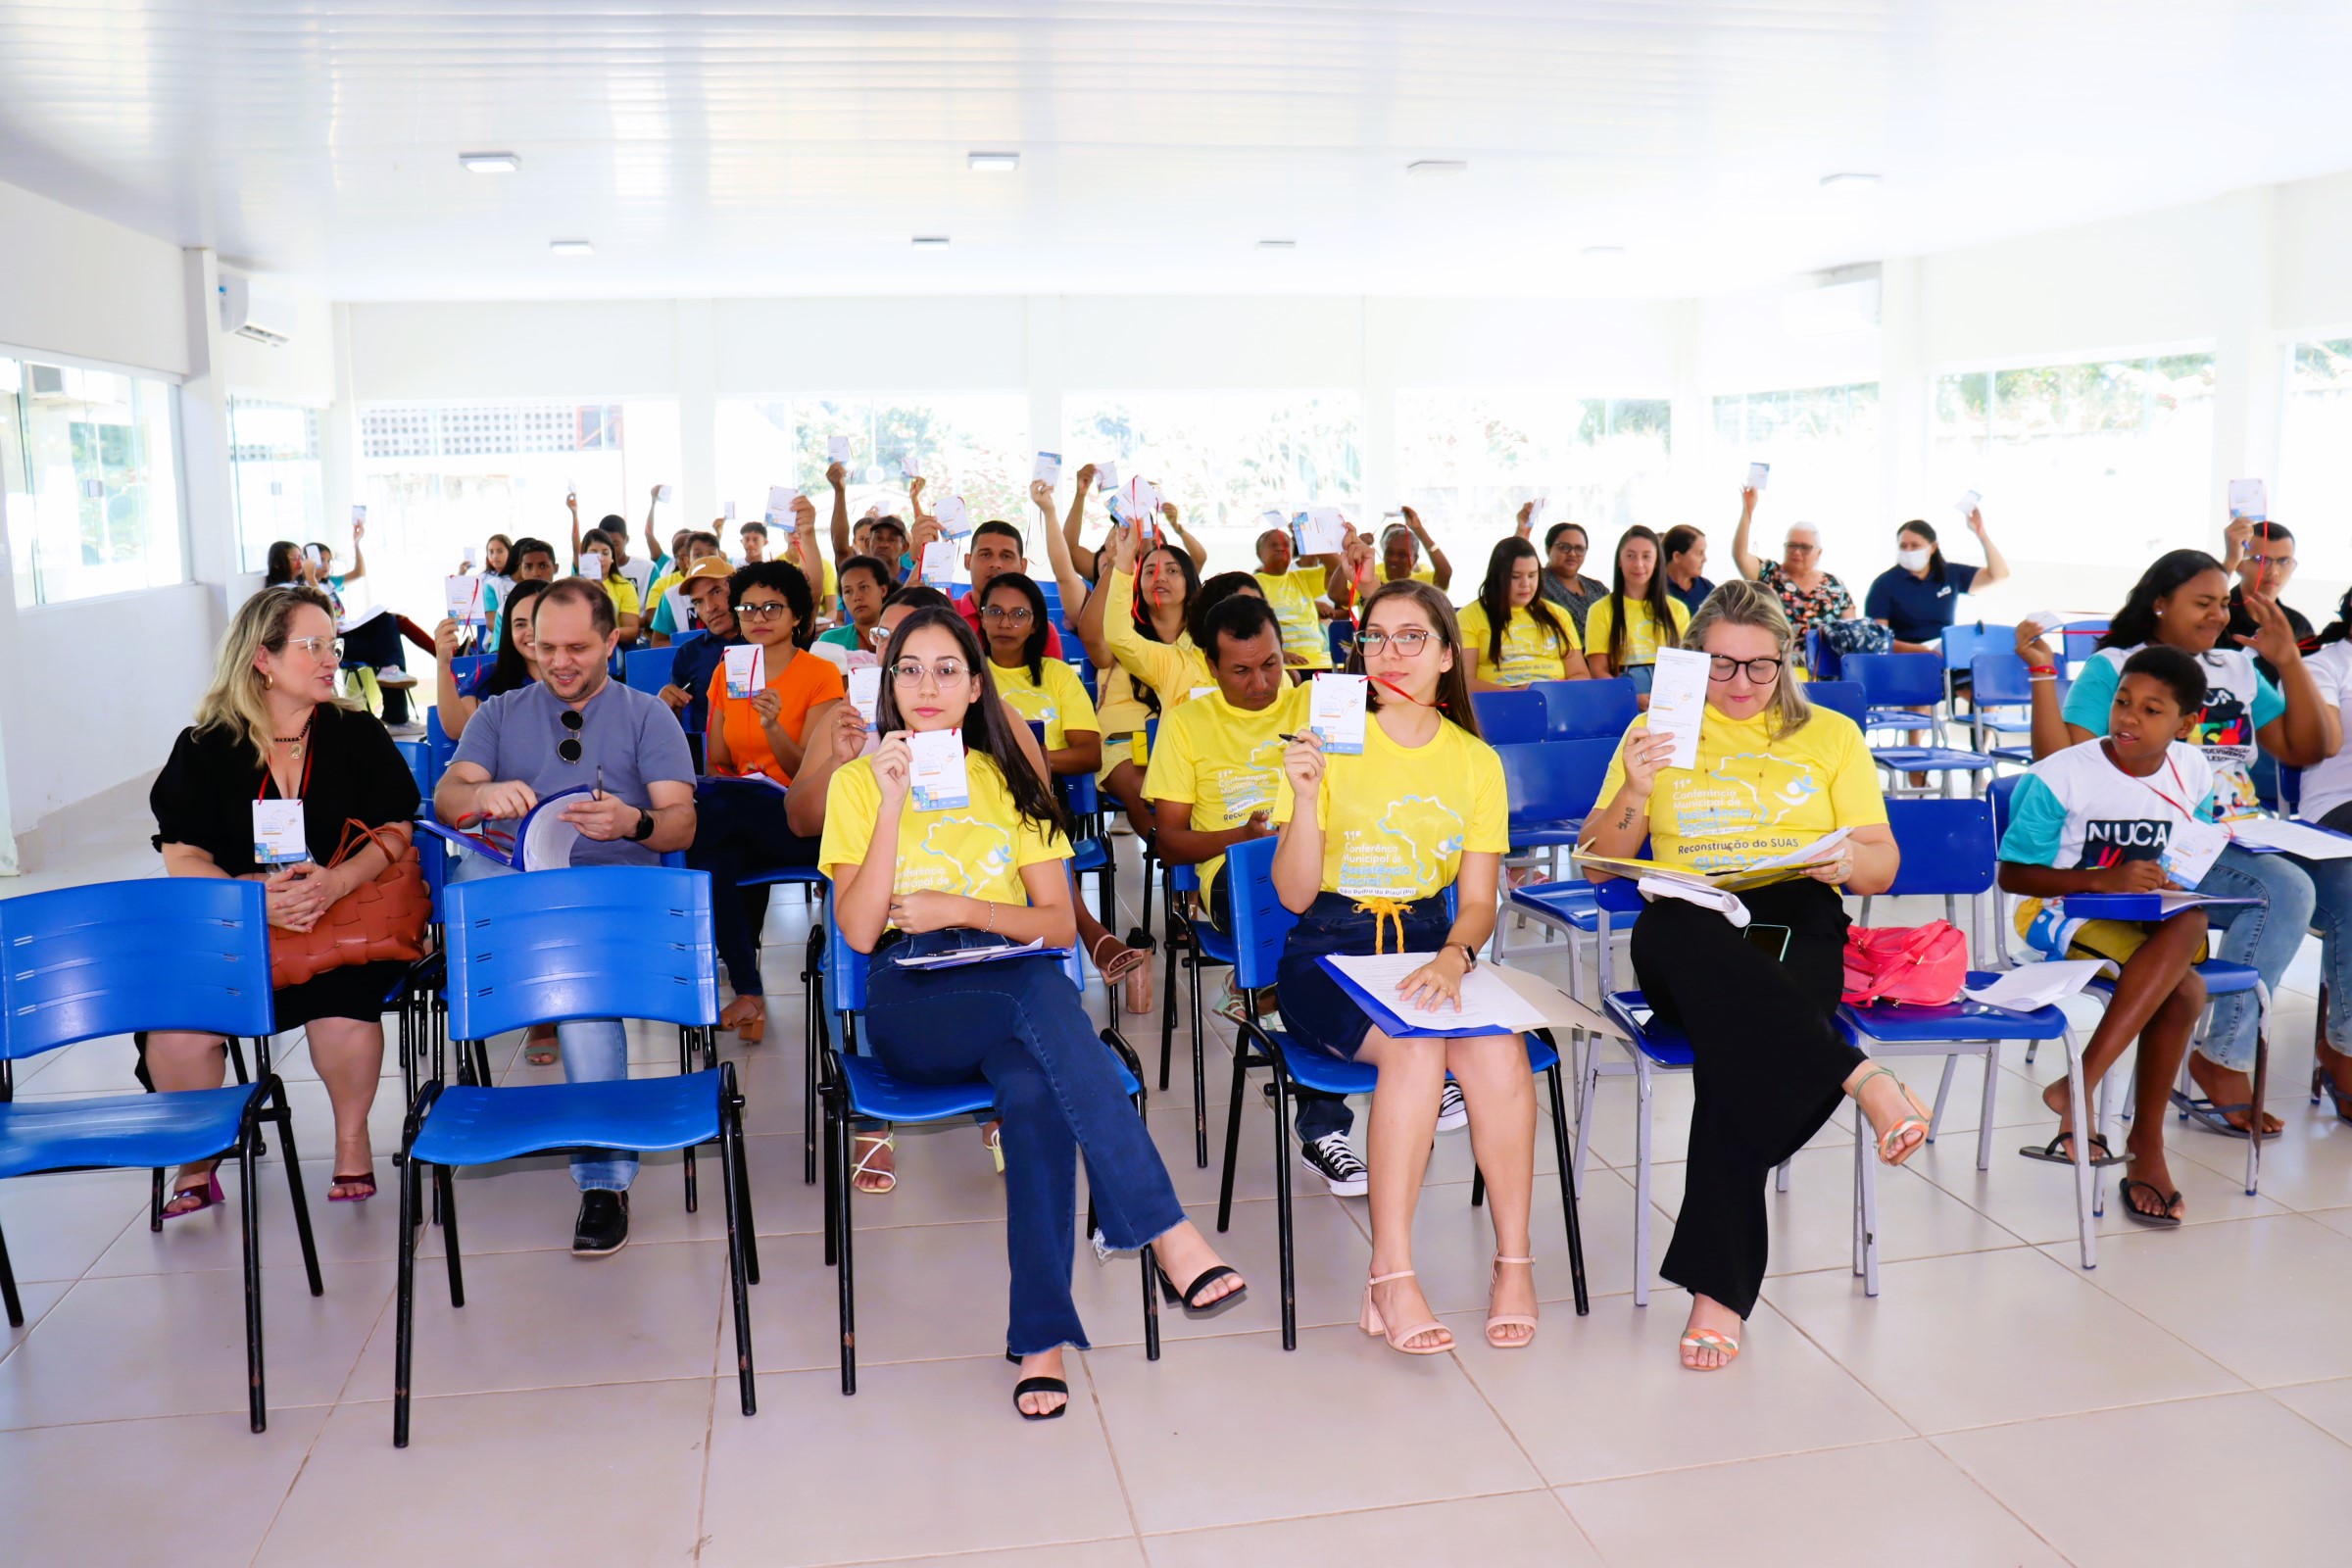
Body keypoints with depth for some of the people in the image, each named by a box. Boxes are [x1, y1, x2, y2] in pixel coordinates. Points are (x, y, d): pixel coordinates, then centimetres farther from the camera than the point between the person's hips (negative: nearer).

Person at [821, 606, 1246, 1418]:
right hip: (912, 1003, -2)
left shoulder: (1007, 779, 16)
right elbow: (859, 931, -3)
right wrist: (893, 805, -11)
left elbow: (1060, 925, 8)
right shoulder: (857, 782, 10)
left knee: (1034, 1090, -36)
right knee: (1041, 995, -37)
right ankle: (1169, 1234, -42)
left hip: (1014, 980, 2)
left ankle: (1042, 1336, -32)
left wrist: (962, 909, -8)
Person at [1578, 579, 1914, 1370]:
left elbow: (1884, 864, 15)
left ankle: (1718, 1287, -32)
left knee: (1740, 1035, -35)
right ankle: (1861, 1076, -33)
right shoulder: (1658, 734, 18)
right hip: (1687, 933, 0)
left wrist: (1848, 860, -9)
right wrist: (1633, 793, -7)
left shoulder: (1831, 735, 20)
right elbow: (1597, 864, 13)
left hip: (1799, 928, 0)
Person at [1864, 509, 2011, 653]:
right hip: (1906, 656, -4)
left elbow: (1998, 574, 7)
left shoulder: (1951, 574, 11)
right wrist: (1923, 651, -23)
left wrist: (1981, 534, -3)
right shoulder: (1884, 584, -2)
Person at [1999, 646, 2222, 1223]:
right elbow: (2012, 874, -10)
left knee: (2191, 922, -32)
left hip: (2152, 916, 5)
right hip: (2060, 914, -5)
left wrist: (2175, 883, -6)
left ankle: (2079, 1086, -28)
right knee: (2183, 988, -30)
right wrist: (2103, 879, -22)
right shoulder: (2063, 776, -12)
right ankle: (2147, 1144, -18)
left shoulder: (2192, 771, 4)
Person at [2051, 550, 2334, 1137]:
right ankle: (2223, 1061, -20)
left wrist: (2289, 662, 9)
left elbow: (2308, 750, 16)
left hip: (2240, 839, 6)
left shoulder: (2237, 669, 22)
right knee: (2285, 892, -31)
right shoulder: (2112, 668, 3)